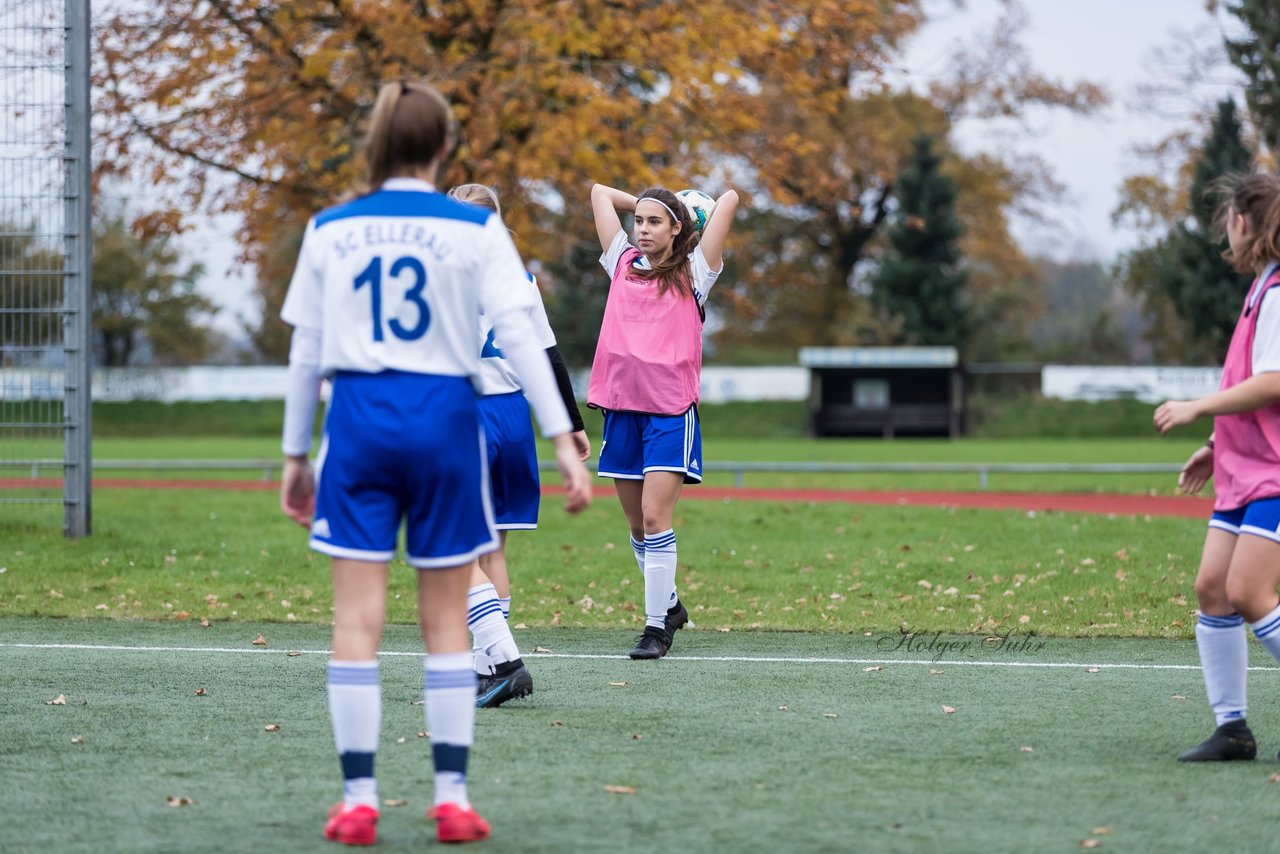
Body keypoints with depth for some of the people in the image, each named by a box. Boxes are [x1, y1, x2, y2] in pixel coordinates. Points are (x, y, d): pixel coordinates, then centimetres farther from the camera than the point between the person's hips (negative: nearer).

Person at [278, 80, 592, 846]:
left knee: (358, 619, 1)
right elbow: (521, 337, -6)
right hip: (444, 417, -1)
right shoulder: (475, 229, -1)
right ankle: (453, 797, 6)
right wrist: (563, 439, -5)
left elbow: (306, 353, 8)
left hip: (359, 416, 1)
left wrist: (296, 454, 15)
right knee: (447, 620, 8)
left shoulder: (330, 230, 5)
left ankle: (359, 800, -2)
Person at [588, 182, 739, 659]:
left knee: (655, 516, -14)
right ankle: (670, 605, 29)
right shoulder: (624, 264, 13)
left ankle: (657, 626, -11)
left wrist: (681, 214, 16)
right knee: (637, 524, 10)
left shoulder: (693, 273, 4)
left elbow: (729, 199, 1)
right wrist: (645, 206, 24)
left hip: (671, 408, -4)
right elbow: (600, 192, 21)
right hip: (621, 404, 4)